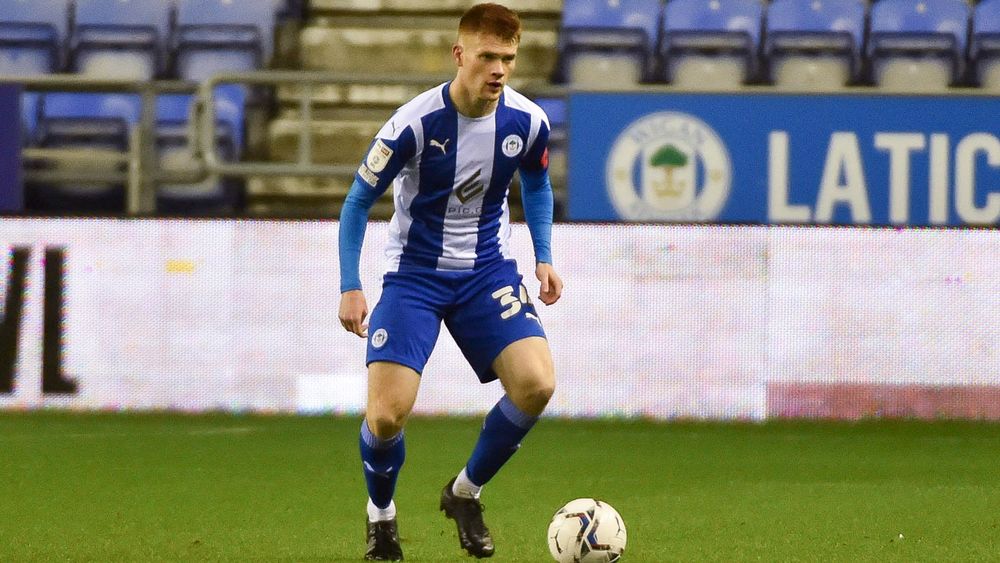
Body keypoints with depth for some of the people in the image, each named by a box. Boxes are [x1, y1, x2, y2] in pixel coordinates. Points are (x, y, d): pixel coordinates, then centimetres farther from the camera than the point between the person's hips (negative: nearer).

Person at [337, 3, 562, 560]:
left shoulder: (528, 122, -9)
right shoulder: (415, 123, -20)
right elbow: (358, 201, -7)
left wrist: (544, 258, 5)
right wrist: (350, 288, -12)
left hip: (489, 270, 3)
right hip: (415, 273, -3)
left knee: (536, 385, -19)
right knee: (387, 414, -17)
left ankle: (466, 493, 7)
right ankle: (381, 516, 16)